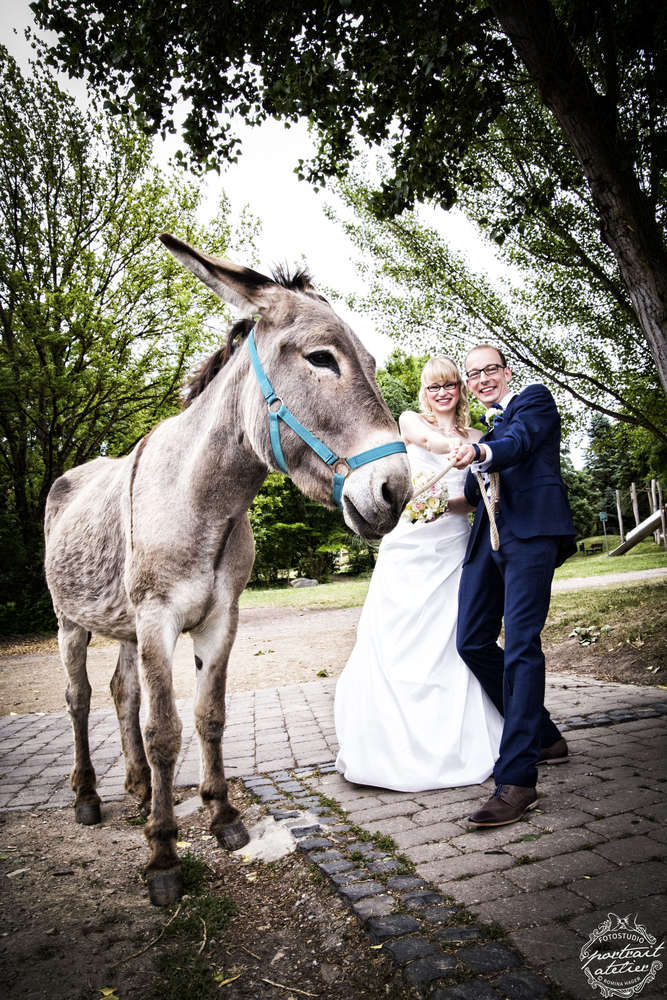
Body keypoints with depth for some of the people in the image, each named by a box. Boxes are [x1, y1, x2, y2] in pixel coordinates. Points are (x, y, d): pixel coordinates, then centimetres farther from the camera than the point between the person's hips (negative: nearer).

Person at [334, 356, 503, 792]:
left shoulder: (474, 436, 17)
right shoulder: (411, 421, 12)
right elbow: (430, 440, -12)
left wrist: (447, 501, -16)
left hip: (452, 549, 1)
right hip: (408, 545, -1)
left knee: (450, 642, -3)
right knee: (394, 641, -5)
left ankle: (454, 746, 9)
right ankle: (391, 746, 6)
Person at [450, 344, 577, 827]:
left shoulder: (535, 399, 9)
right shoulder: (484, 428, 28)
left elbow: (518, 441, -14)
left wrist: (480, 453, -36)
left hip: (530, 533, -7)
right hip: (488, 538, 8)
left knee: (521, 644, -16)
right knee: (473, 642, 4)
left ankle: (516, 779, -14)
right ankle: (544, 738, 21)